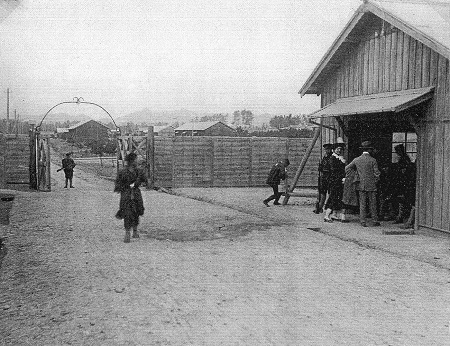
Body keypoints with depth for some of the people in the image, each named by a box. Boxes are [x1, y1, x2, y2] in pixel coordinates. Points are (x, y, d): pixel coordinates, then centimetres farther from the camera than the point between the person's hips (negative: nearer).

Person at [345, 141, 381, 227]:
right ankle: (375, 221, 14)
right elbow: (377, 174, -7)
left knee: (362, 204, 6)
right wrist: (375, 182, 9)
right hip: (371, 186, -2)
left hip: (361, 186, 2)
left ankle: (363, 221, 5)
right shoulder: (373, 160, -7)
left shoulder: (357, 160, 1)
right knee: (373, 204, 7)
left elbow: (346, 168, 9)